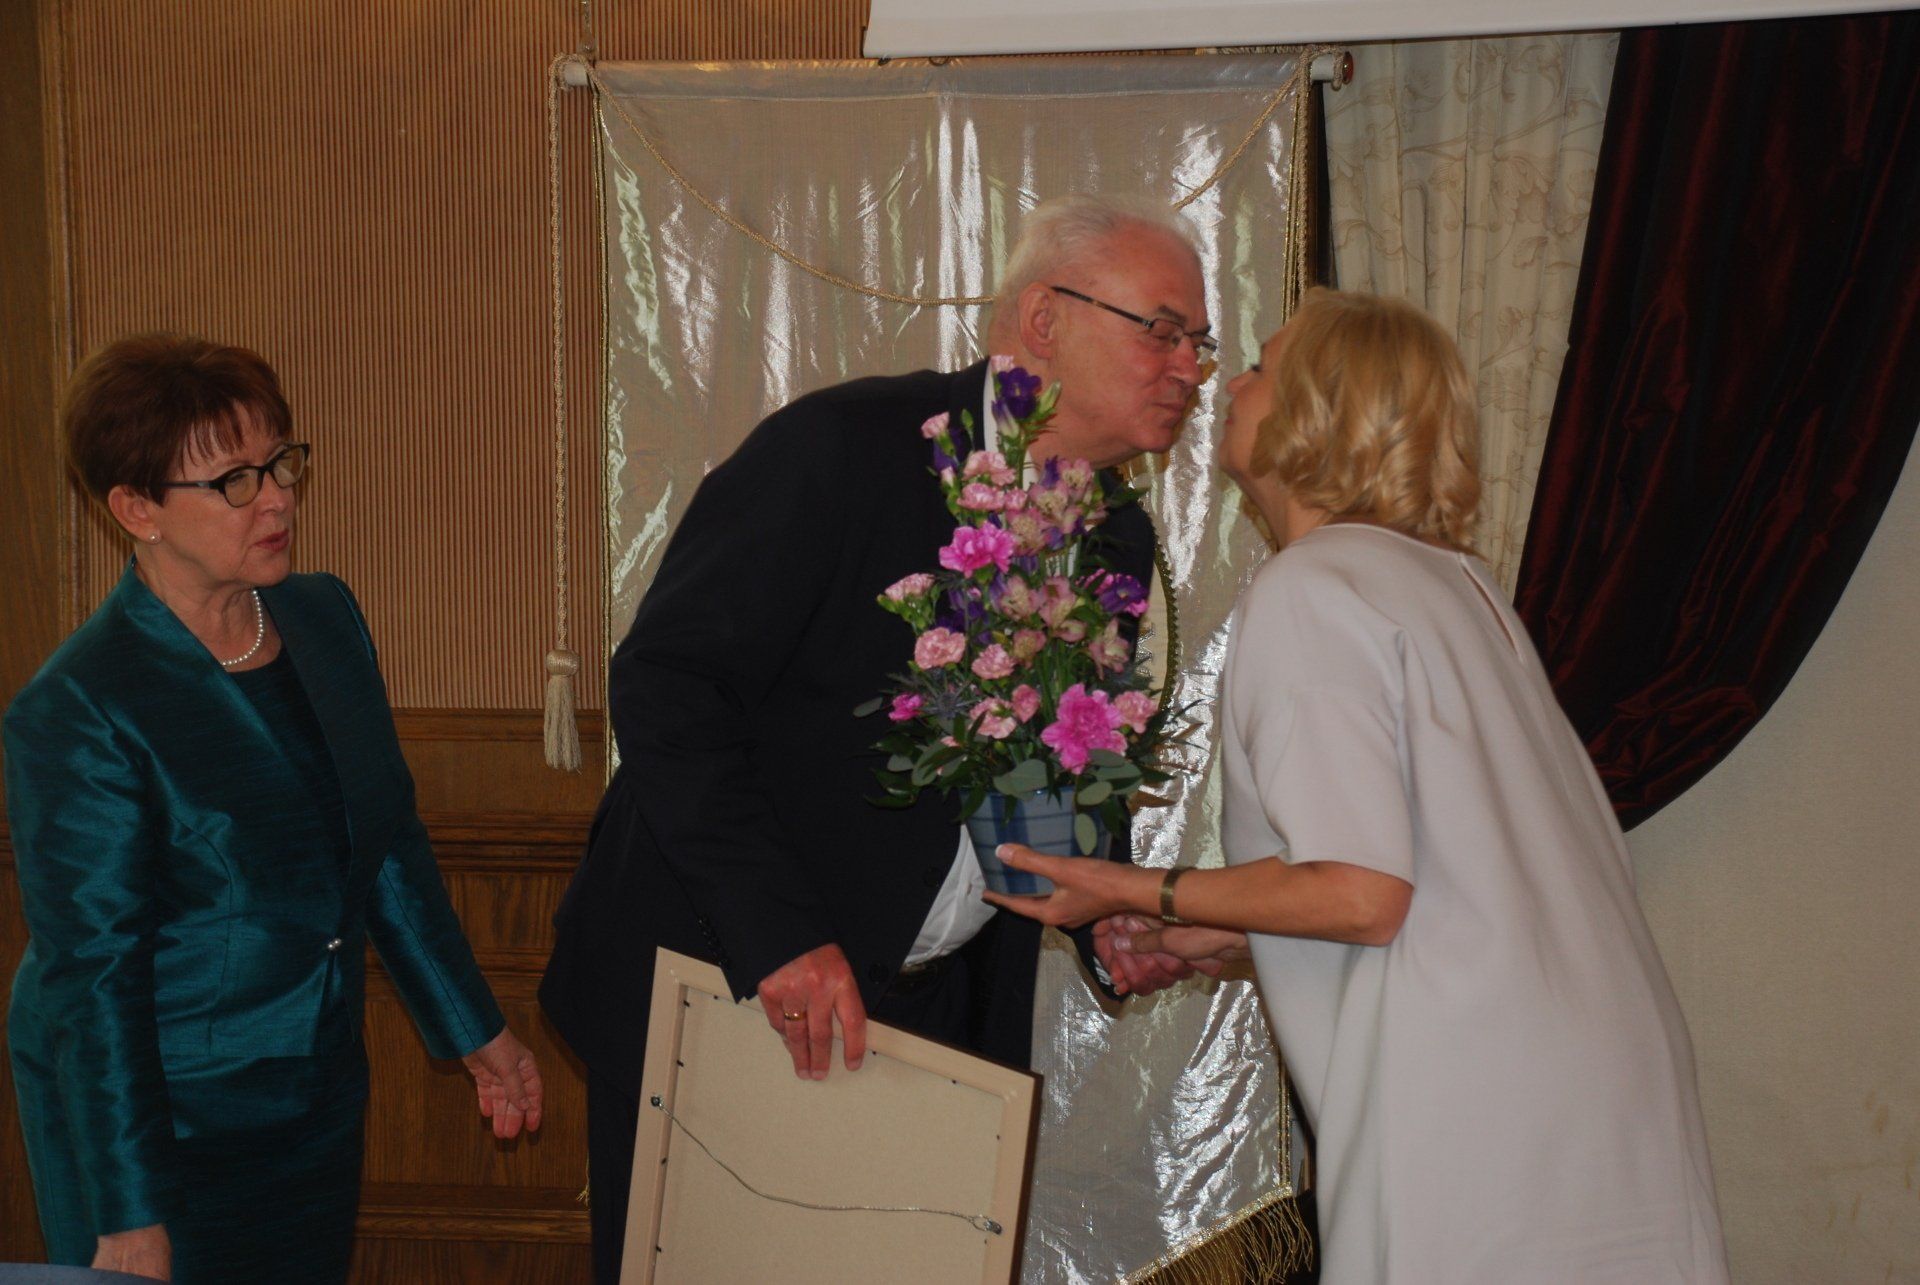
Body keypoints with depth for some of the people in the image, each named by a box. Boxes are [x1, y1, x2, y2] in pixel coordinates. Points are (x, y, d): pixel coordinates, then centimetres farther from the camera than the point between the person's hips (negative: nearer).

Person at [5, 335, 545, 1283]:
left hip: (319, 1099, 6)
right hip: (167, 1126, -6)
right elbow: (91, 973, -18)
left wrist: (477, 1034, 14)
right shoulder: (76, 713, -19)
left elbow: (389, 845, 11)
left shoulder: (324, 618, 2)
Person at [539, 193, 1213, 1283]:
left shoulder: (1120, 542, 6)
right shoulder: (844, 447, -16)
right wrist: (779, 934, -27)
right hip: (710, 979, -6)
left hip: (929, 1010, 6)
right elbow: (665, 685, -20)